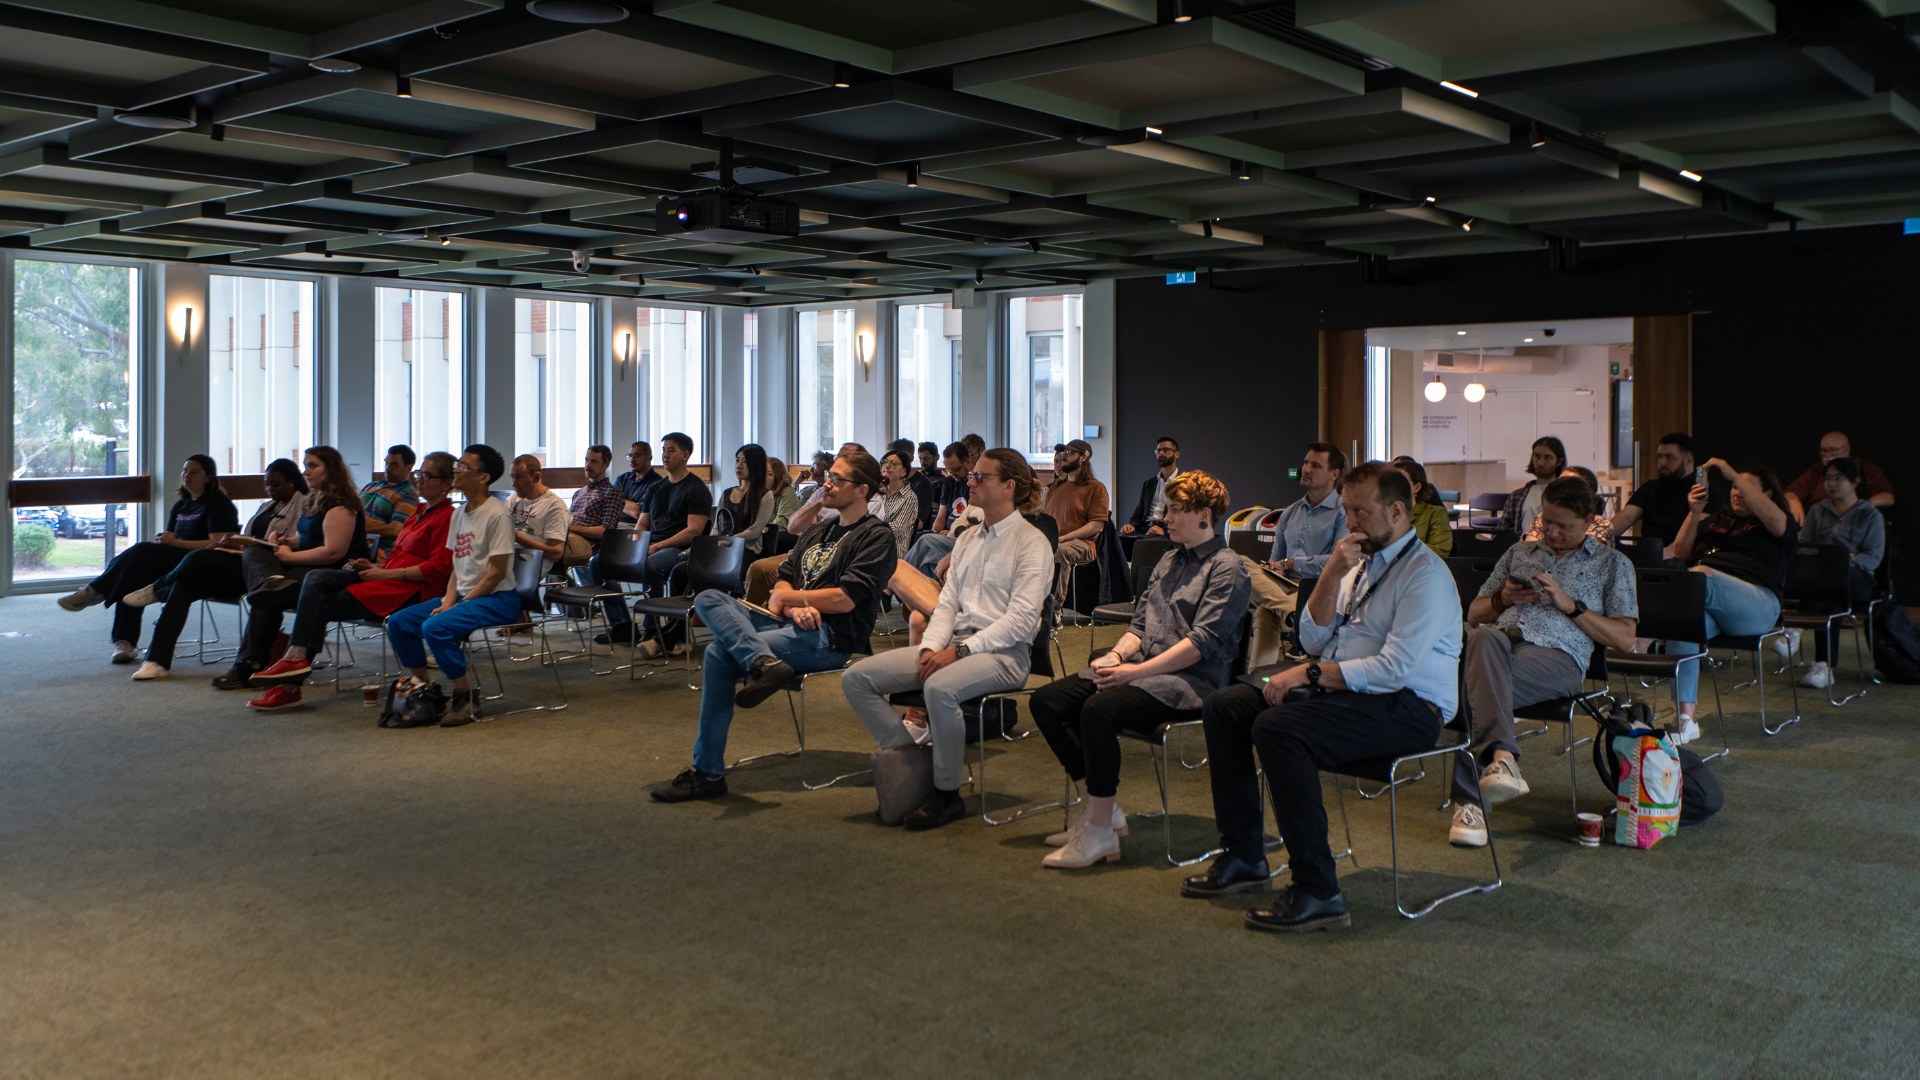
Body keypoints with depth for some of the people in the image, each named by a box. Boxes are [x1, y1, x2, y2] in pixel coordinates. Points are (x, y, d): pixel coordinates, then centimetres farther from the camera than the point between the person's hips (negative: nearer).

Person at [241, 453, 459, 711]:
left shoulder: (447, 516, -9)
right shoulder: (420, 512, 22)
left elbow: (436, 567, -17)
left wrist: (385, 573, -13)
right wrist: (374, 567, 5)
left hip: (410, 591, -9)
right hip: (386, 579, 9)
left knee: (319, 605, -13)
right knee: (316, 579, -11)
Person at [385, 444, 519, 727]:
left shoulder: (497, 515, -15)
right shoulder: (458, 513, 13)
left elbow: (496, 572, -17)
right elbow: (457, 565, 16)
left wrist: (460, 604, -15)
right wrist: (448, 599, -1)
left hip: (497, 599, -9)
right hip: (463, 595, 9)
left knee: (435, 627, -30)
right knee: (398, 622, -1)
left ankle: (466, 697, -15)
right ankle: (421, 686, 12)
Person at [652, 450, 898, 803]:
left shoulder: (876, 536, -1)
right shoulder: (819, 530, 26)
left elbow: (845, 599, -13)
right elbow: (783, 580, 16)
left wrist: (787, 598, -2)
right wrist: (795, 607, -8)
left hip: (830, 638, -8)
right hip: (794, 624, 8)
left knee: (720, 654, -23)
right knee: (708, 598, -15)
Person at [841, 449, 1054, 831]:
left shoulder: (1031, 542, -4)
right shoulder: (967, 540, 20)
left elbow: (1021, 619, -13)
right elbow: (947, 603, 16)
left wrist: (959, 651, -18)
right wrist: (931, 648, -4)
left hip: (1004, 652, -7)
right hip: (955, 645, 8)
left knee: (941, 687, -39)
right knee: (856, 678, -8)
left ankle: (947, 793, -19)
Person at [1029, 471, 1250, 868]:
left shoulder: (1226, 568, -5)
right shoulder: (1169, 561, 22)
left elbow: (1202, 643, -16)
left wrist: (1137, 671, -21)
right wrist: (1116, 654, -2)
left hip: (1192, 679, -9)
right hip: (1143, 668, 9)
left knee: (1099, 709, -34)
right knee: (1047, 701, -8)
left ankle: (1100, 829, -23)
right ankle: (1097, 808, -4)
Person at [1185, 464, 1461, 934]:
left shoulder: (1426, 574, -11)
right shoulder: (1360, 562, 16)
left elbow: (1396, 667, -22)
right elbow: (1313, 639, 10)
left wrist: (1310, 674, -20)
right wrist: (1333, 573, -4)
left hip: (1406, 708, -9)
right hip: (1339, 689, 9)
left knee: (1277, 728, -31)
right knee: (1223, 707, -1)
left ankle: (1318, 892, -26)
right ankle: (1243, 857, 4)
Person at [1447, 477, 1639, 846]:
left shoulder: (1612, 564, 22)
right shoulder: (1519, 553, 32)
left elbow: (1624, 639, 11)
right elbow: (1473, 615, 30)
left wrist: (1569, 604, 1)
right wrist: (1502, 599, 8)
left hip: (1556, 653, -3)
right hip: (1500, 639, 3)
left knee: (1479, 686, -36)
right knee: (1484, 638, -39)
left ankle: (1468, 801, -41)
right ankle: (1502, 756, -52)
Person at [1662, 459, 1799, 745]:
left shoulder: (1782, 526, 18)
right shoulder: (1716, 520, 33)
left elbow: (1773, 518, -9)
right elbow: (1681, 552, 22)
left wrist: (1733, 475, -11)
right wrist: (1694, 513, 7)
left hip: (1757, 605, -4)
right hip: (1708, 602, 4)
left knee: (1702, 577, -37)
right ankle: (1685, 719, -40)